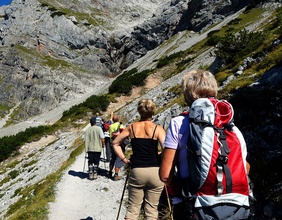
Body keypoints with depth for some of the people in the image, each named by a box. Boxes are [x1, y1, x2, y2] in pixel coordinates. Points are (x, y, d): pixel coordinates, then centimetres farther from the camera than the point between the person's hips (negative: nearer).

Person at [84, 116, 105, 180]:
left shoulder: (87, 130, 0)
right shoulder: (99, 128, -8)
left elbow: (85, 139, 4)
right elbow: (102, 138, -8)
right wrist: (103, 144, 9)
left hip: (90, 149, 2)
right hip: (97, 148, -2)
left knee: (90, 162, 10)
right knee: (96, 162, 8)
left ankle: (90, 175, 10)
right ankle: (95, 174, 9)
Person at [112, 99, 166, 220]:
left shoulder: (132, 127, 6)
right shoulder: (157, 128, -2)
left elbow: (115, 143, 11)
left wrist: (124, 158, 12)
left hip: (136, 171, 1)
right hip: (155, 171, -1)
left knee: (133, 207, 13)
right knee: (152, 209, 10)